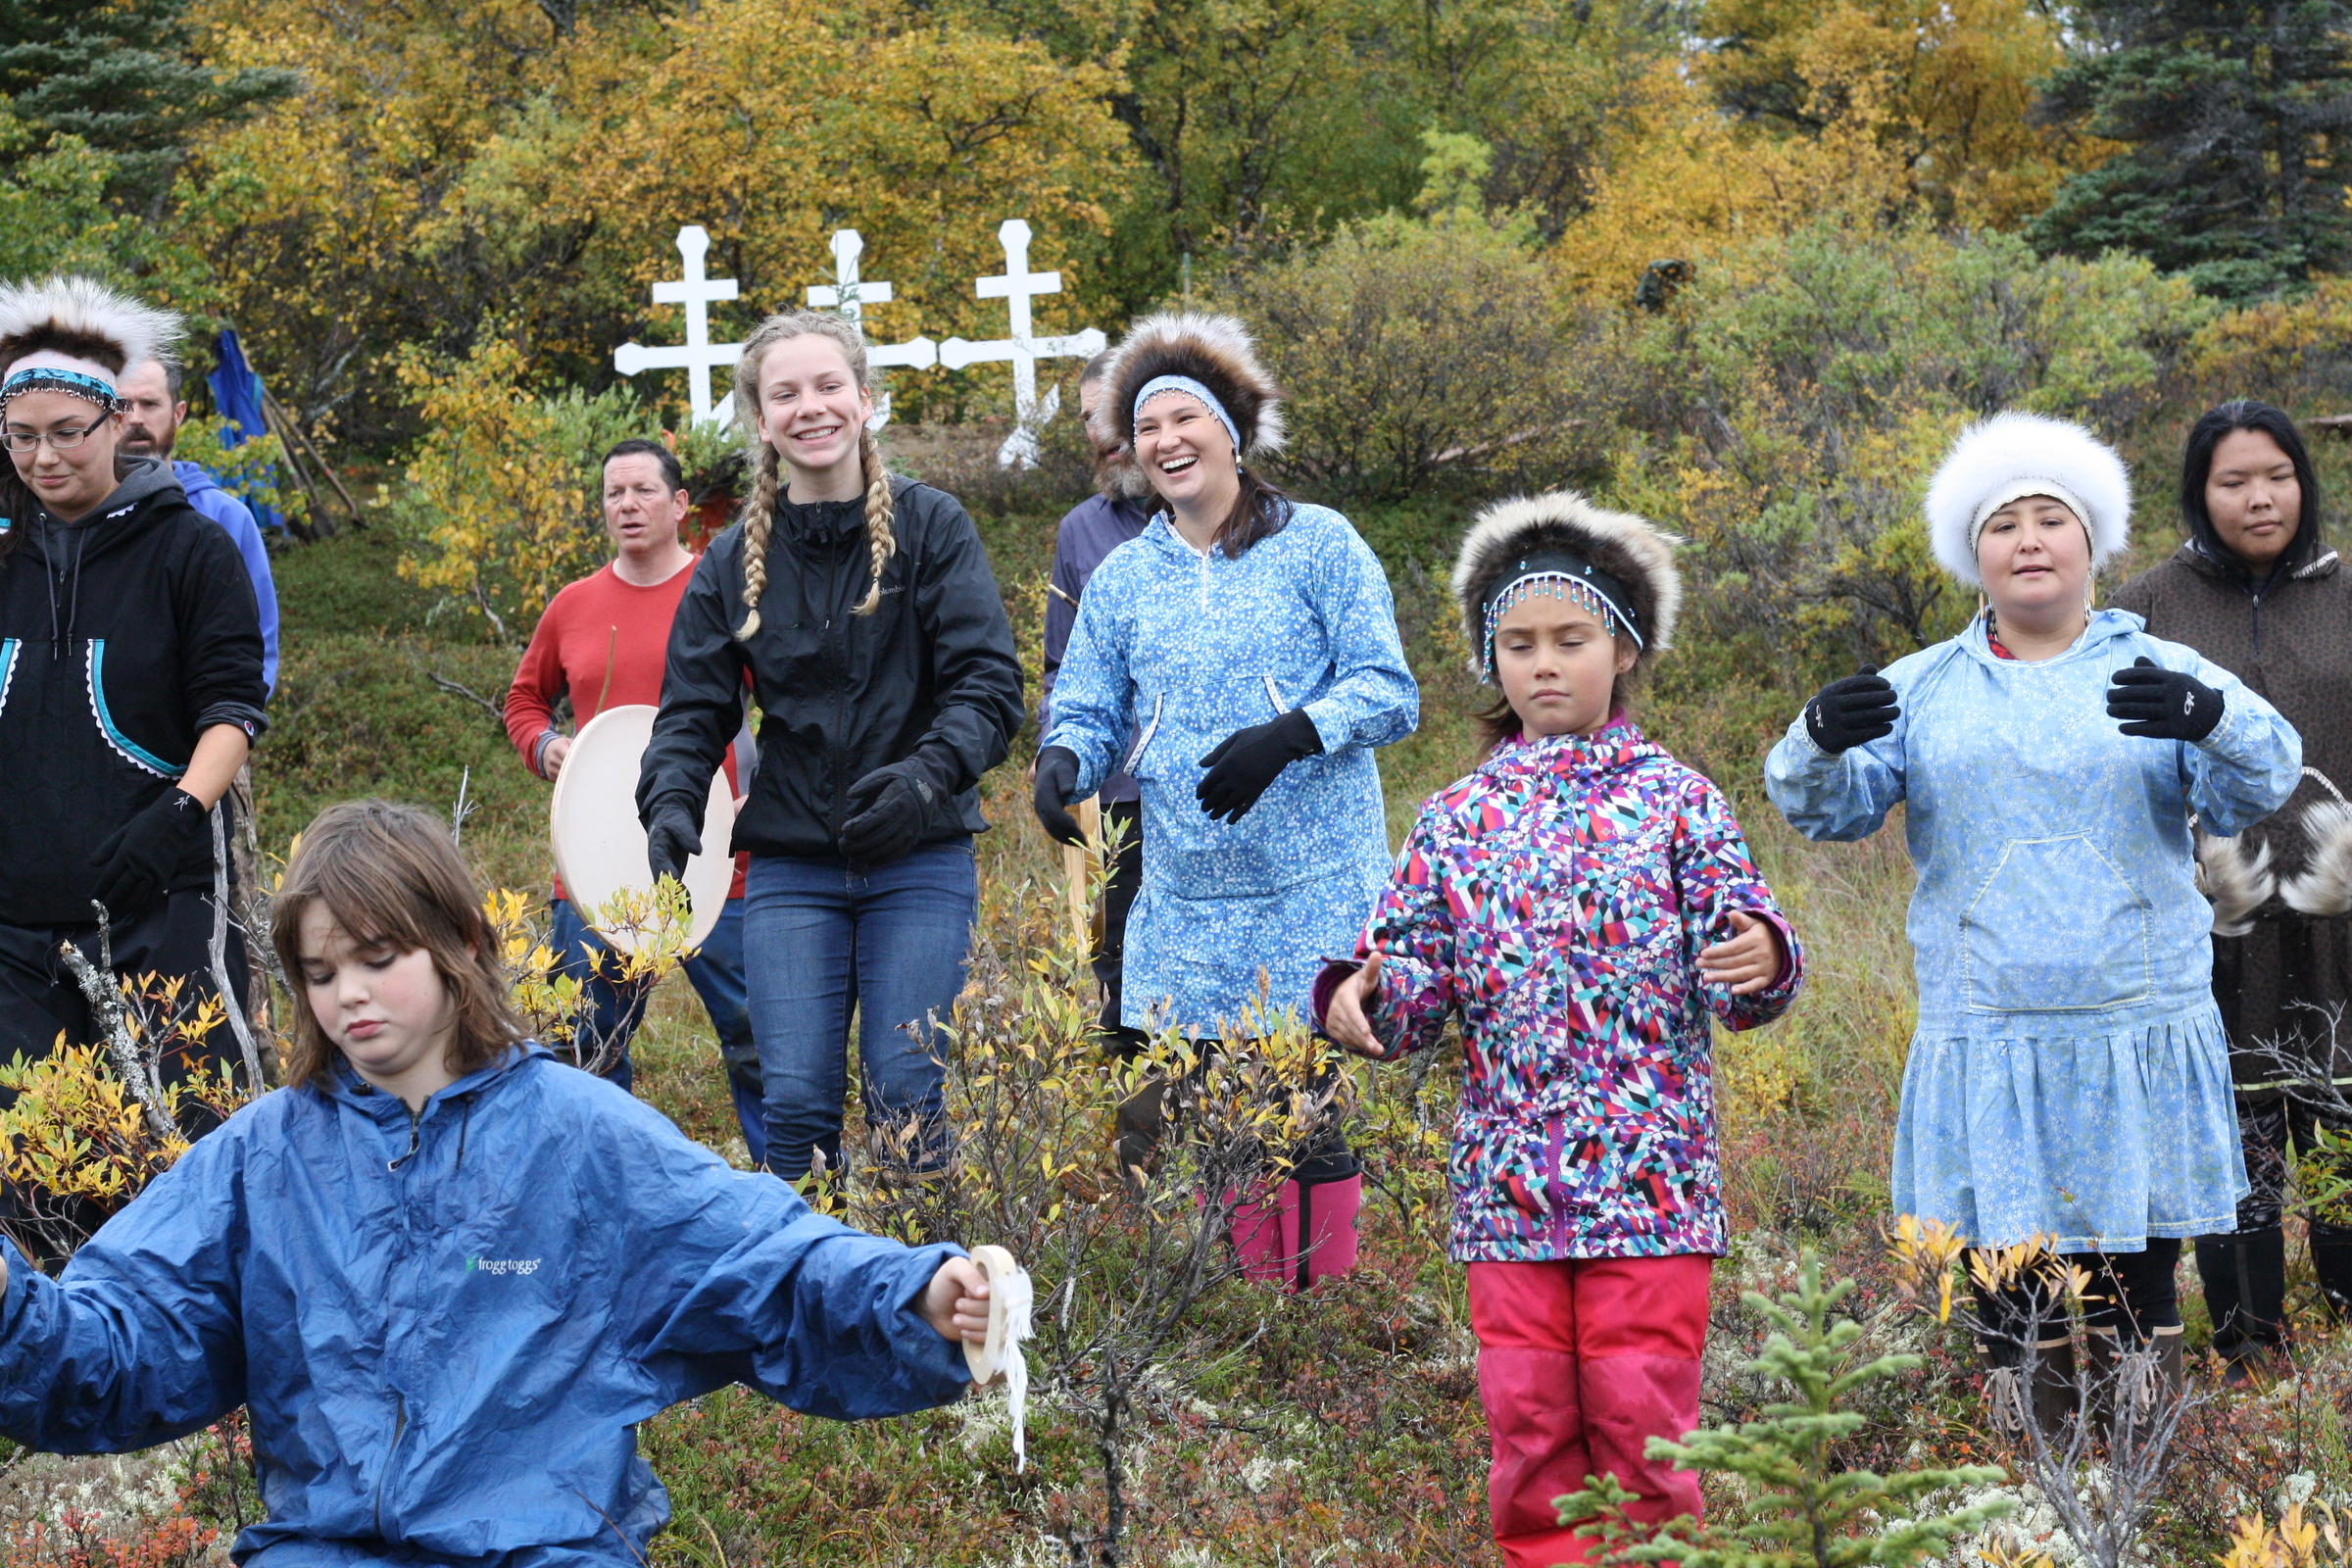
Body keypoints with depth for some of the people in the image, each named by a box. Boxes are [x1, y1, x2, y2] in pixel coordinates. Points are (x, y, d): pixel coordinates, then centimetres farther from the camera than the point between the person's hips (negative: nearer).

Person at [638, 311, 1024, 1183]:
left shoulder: (931, 527, -1)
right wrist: (671, 805, -13)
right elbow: (693, 710, 8)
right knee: (795, 1103, -3)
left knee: (909, 1102, -6)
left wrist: (929, 774, -26)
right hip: (790, 871, 2)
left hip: (920, 863, -2)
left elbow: (990, 684, -8)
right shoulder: (734, 561, 7)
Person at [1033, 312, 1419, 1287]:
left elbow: (1387, 692, -3)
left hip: (1312, 889, -4)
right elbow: (1089, 713, 14)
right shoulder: (1123, 578, 13)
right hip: (1181, 903, 4)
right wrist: (1062, 760, -10)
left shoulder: (1316, 545, 2)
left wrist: (1284, 737, -20)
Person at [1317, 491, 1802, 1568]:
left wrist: (1760, 962, -25)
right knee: (1526, 1420, 6)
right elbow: (1416, 981, 7)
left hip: (1648, 1186, -2)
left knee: (1640, 1414, 0)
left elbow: (1744, 979, -3)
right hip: (1508, 1189, 3)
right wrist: (1356, 1003, -14)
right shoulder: (1457, 820, 9)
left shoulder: (1675, 800, 2)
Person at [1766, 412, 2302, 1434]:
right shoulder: (1921, 690, 9)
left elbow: (2257, 786, -9)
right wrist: (1820, 743, -24)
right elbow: (1829, 810, 1)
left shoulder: (2160, 674, 5)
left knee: (2138, 1292, 4)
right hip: (1984, 1035, 1)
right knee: (2010, 1306, 3)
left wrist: (2214, 719, -32)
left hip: (2140, 1033, -1)